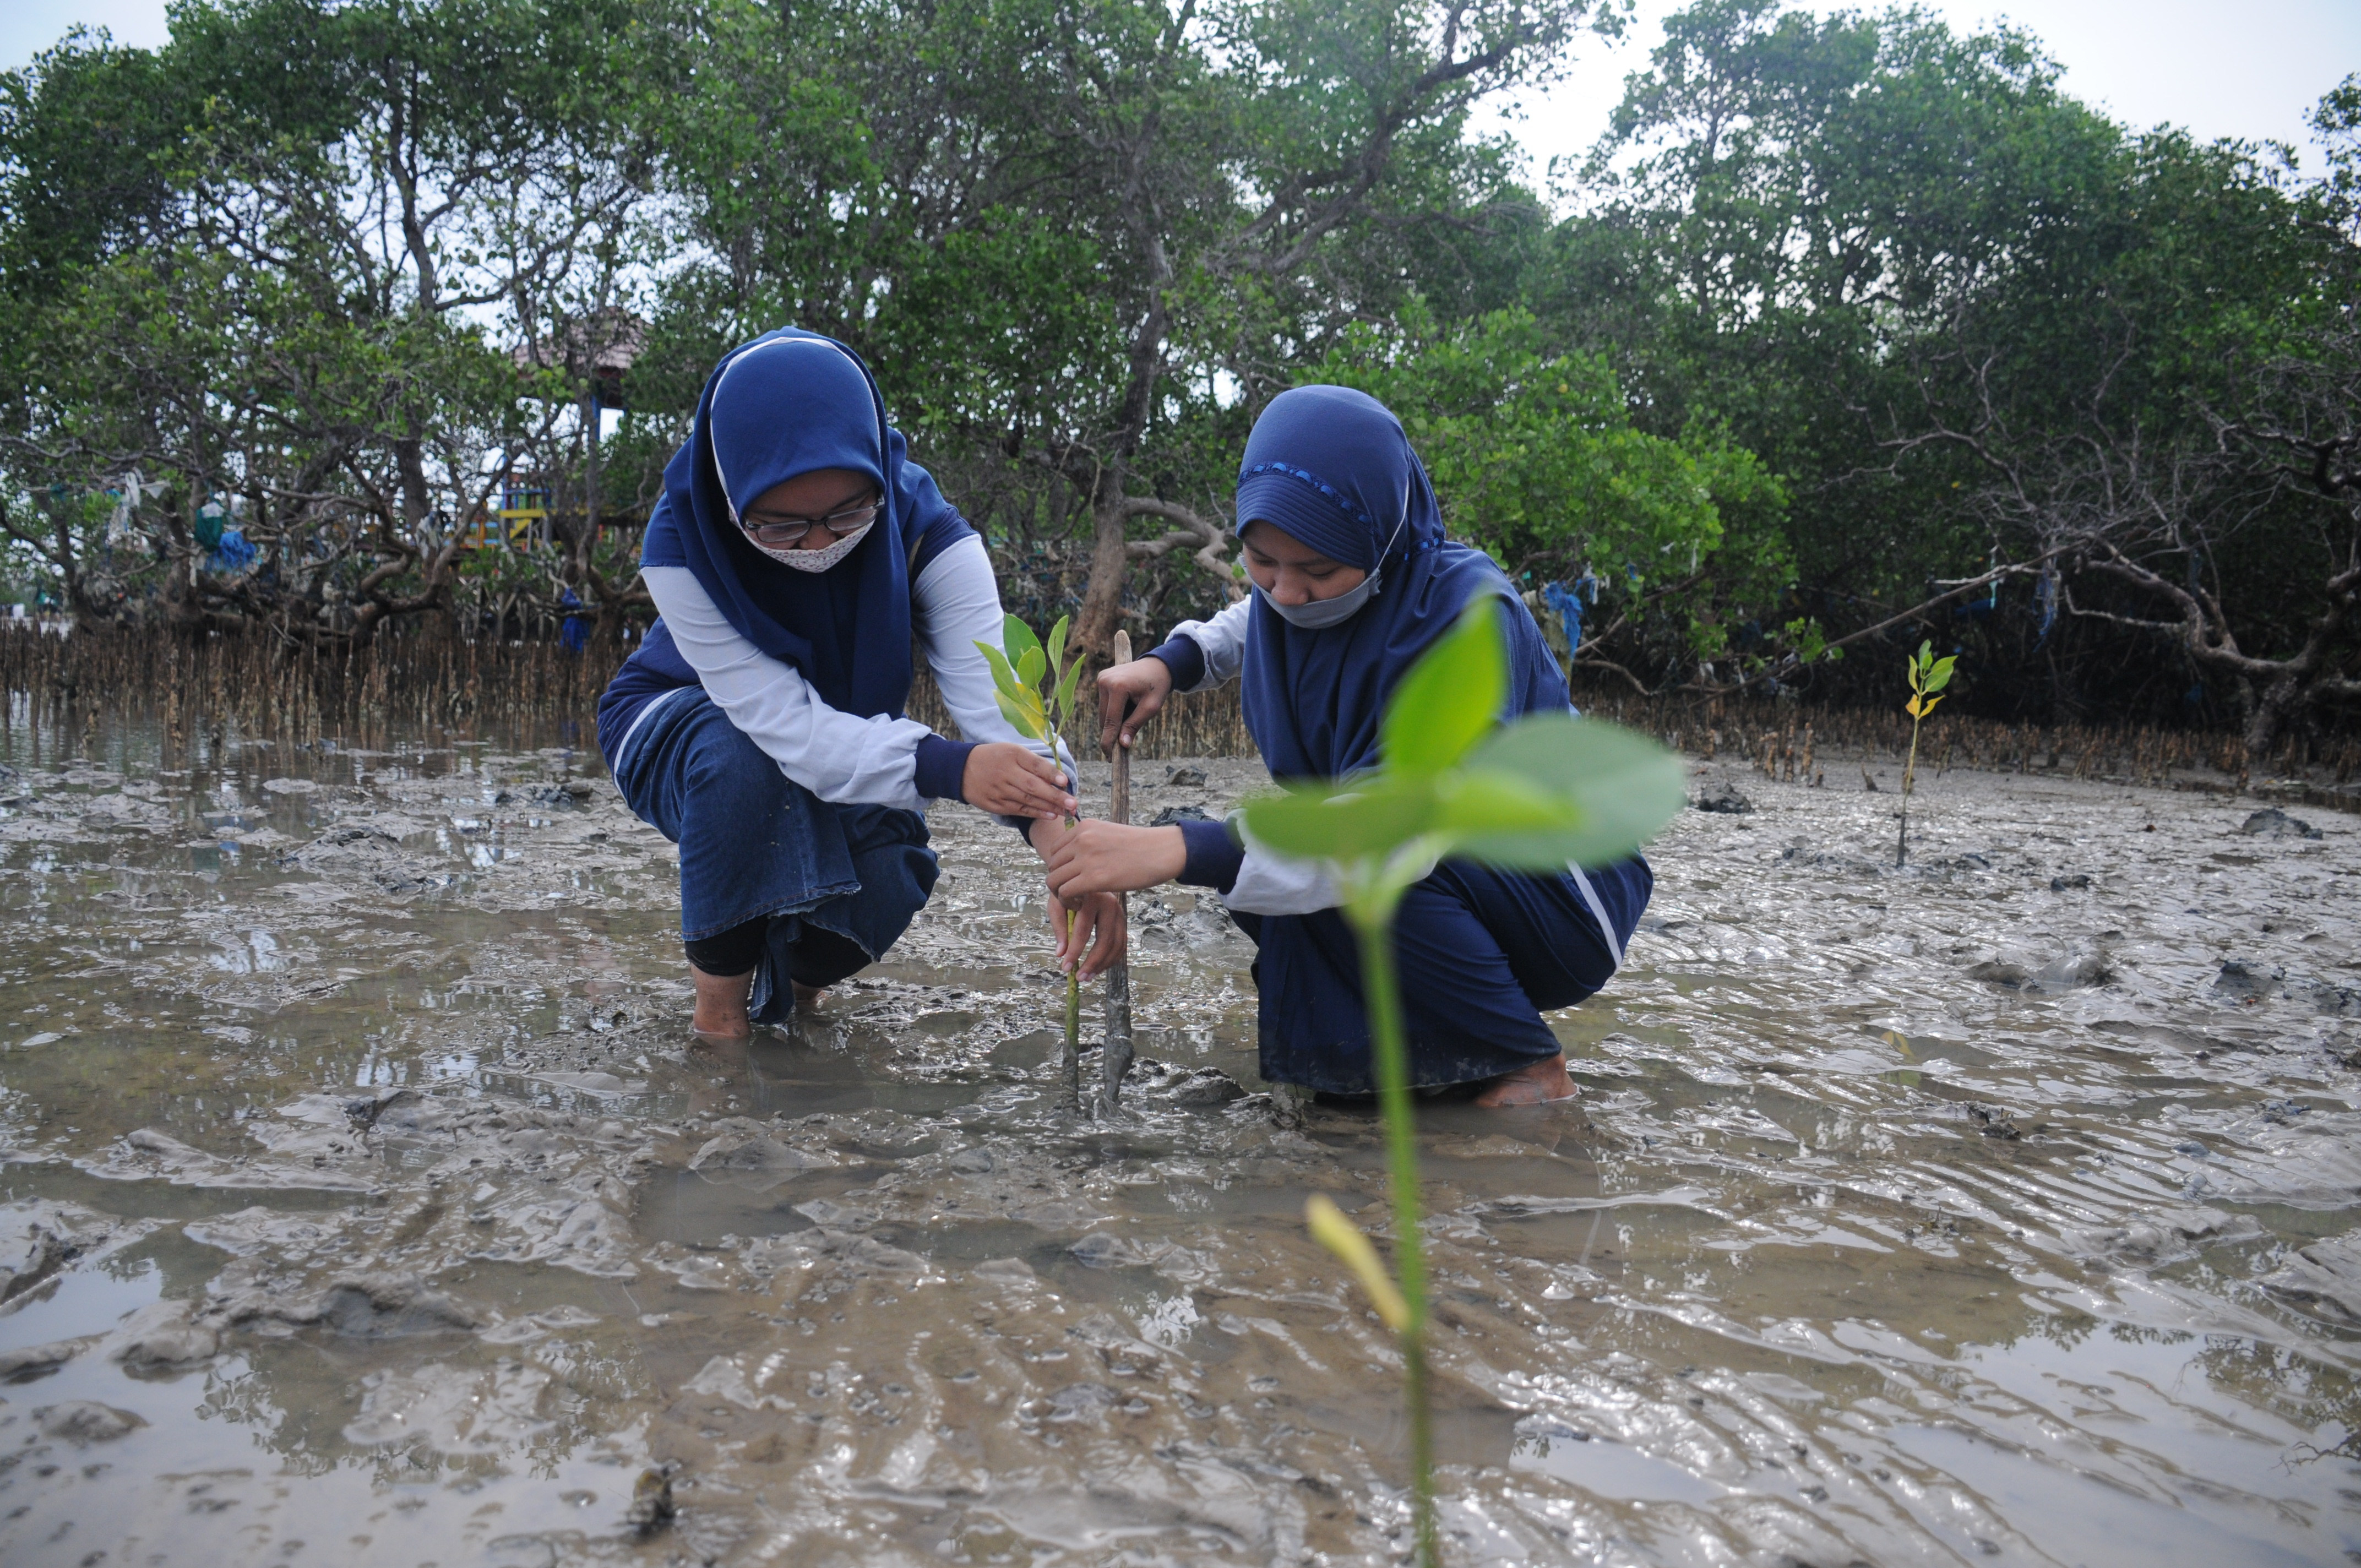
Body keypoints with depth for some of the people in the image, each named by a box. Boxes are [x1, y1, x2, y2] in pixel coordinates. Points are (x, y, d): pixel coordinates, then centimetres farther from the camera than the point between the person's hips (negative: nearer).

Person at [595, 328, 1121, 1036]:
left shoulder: (922, 526, -28)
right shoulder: (680, 544, -33)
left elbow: (998, 699, -40)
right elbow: (787, 725, -41)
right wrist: (947, 768, -58)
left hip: (848, 737, 2)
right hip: (678, 730, -2)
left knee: (885, 885, -26)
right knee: (747, 760, -37)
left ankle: (791, 965, 10)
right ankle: (719, 993, -14)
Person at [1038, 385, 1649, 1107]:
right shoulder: (1294, 588, -5)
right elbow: (1253, 624, 24)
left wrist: (1178, 851, -50)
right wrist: (1170, 662, 2)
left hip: (1559, 896, -8)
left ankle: (1531, 1062, -11)